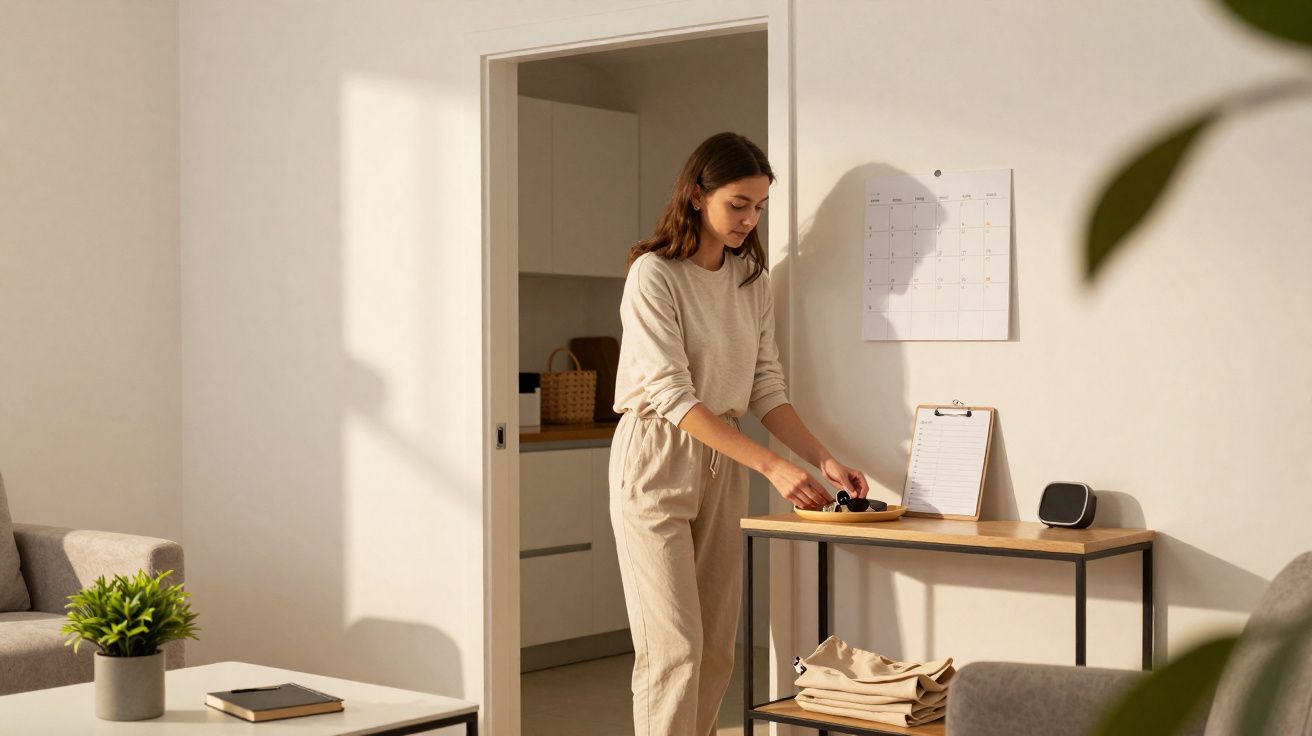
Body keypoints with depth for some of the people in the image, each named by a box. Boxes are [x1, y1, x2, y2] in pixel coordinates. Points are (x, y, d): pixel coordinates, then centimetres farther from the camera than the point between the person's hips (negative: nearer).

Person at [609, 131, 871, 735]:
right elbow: (672, 396, -20)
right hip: (657, 462, -7)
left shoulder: (752, 279, 8)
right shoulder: (654, 274, -13)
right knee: (675, 647, -10)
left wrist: (823, 459, -5)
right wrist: (772, 466, -25)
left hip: (723, 466, 7)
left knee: (716, 651, 6)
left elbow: (766, 388, 9)